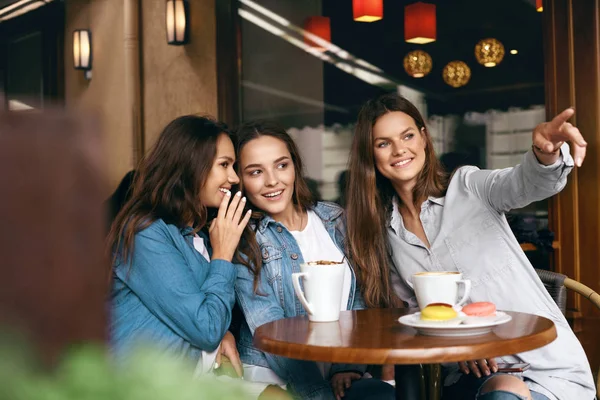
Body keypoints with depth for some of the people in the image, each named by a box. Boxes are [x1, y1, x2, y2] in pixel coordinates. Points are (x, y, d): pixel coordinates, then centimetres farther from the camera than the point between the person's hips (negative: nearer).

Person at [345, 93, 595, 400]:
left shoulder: (468, 186, -1)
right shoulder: (383, 233, 8)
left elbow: (526, 183, -21)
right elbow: (415, 309, 12)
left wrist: (547, 154, -43)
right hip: (472, 373, 3)